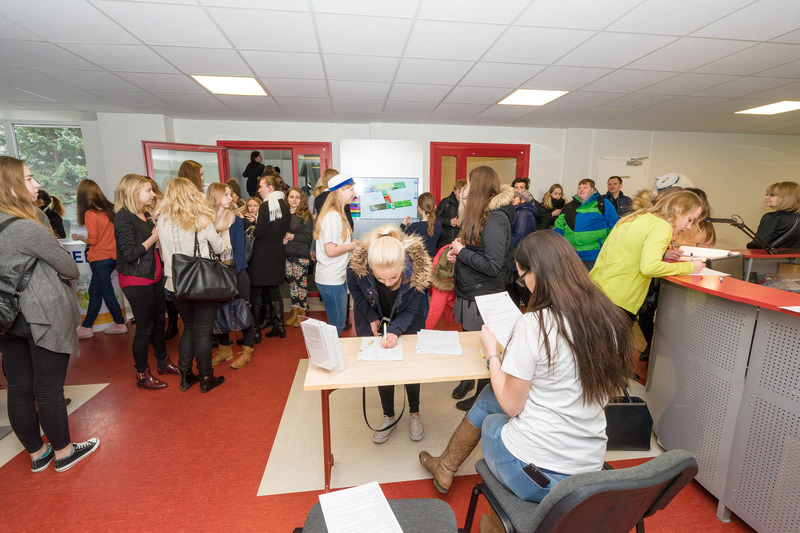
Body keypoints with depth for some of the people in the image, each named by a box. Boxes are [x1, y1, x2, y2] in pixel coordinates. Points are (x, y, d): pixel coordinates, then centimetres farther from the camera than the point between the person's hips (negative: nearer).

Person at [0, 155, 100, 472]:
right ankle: (64, 453, 22)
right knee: (48, 389, 5)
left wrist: (48, 271, -3)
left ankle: (37, 454, 31)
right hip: (45, 316, -8)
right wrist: (71, 273, 8)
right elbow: (69, 268, -11)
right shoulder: (28, 227, -19)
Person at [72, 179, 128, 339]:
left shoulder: (89, 214, -13)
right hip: (113, 255, 7)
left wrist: (79, 237, 5)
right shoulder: (109, 209, 4)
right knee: (94, 291, 15)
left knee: (107, 292, 5)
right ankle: (86, 327, 22)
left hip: (99, 258, -7)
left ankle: (120, 323, 14)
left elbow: (92, 240, -12)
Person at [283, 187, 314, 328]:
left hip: (301, 255, -4)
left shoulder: (306, 216, -3)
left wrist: (293, 237, -14)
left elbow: (309, 237, -6)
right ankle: (294, 312, 21)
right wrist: (282, 239, -6)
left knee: (301, 283, -1)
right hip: (287, 254, 4)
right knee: (291, 283, 9)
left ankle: (302, 313, 11)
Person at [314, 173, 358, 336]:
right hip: (331, 280, -10)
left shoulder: (338, 214, 16)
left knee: (338, 326, 17)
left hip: (338, 278, 10)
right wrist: (354, 244, -10)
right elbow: (331, 250, -21)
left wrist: (352, 242, 4)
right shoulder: (333, 216, -17)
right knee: (336, 328, 1)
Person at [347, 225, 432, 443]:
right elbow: (355, 291, -9)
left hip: (406, 323, 0)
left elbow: (410, 310, -19)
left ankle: (414, 414, 35)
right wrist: (372, 318, -10)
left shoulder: (418, 267, -36)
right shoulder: (357, 265, -35)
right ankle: (389, 417, 30)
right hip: (374, 321, 1)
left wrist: (396, 330, -34)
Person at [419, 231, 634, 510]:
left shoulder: (533, 324, -25)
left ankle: (446, 468, 49)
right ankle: (446, 466, 43)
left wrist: (492, 354, -1)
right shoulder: (610, 318, -6)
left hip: (534, 474, -6)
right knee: (488, 395, 23)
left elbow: (512, 405, -15)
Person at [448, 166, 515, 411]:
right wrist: (457, 251, 0)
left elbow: (493, 266, -27)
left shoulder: (495, 220, -21)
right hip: (468, 292, 9)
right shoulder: (477, 216, 8)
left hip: (484, 297, -9)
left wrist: (462, 252, -18)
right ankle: (468, 380, 44)